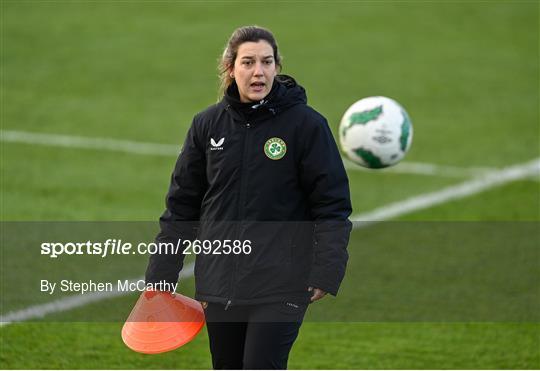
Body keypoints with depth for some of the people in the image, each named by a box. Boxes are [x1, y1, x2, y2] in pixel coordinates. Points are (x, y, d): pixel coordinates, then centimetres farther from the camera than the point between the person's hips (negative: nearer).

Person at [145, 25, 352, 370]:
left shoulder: (306, 124, -5)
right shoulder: (208, 124, 6)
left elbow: (332, 205, -4)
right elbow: (182, 204, 12)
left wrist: (326, 272, -14)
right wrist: (160, 276, 10)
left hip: (279, 283, -4)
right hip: (219, 283, 4)